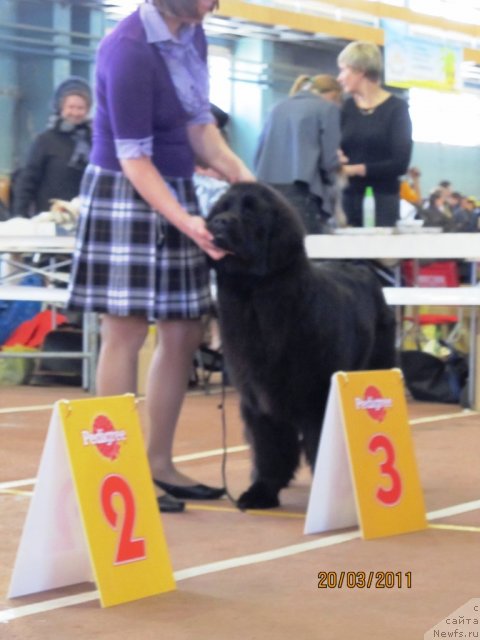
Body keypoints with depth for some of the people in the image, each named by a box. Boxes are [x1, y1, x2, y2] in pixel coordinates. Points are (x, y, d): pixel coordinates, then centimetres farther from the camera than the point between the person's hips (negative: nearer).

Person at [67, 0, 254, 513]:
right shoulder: (129, 48, -21)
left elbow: (198, 123, 9)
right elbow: (133, 156, -20)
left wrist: (238, 172, -7)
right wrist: (186, 222, -27)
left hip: (177, 188, 9)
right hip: (124, 195, -9)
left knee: (183, 334, 8)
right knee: (126, 333, -7)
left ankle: (158, 464, 17)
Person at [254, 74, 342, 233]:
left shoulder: (278, 107, 21)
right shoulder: (328, 109, 4)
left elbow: (259, 154, 19)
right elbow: (329, 160, -2)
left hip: (266, 189, 6)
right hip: (300, 191, -6)